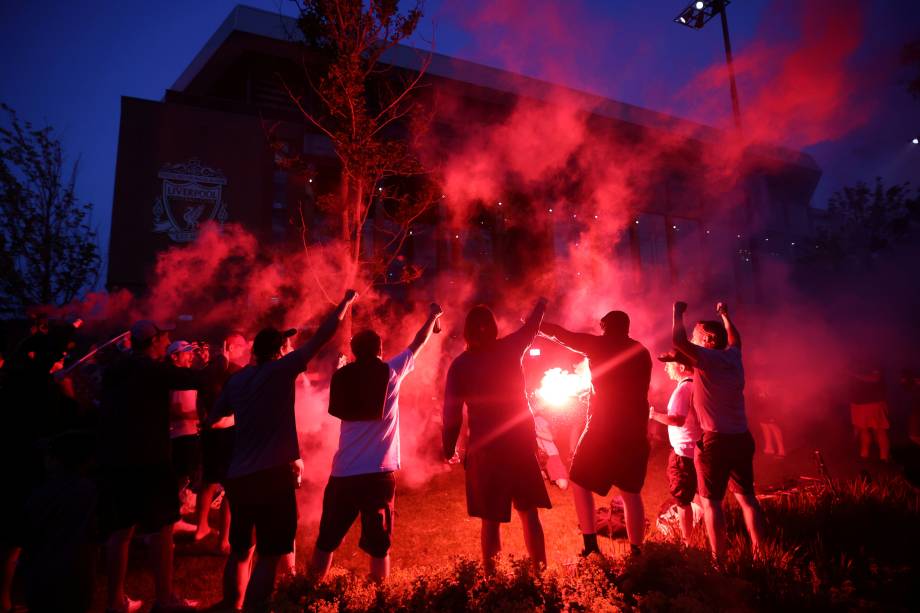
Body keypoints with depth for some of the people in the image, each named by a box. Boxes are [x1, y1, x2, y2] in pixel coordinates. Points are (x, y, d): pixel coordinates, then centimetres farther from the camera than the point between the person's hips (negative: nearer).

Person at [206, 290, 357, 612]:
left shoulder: (236, 379, 8)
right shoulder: (280, 370, -8)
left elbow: (212, 419, 19)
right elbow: (322, 336, -7)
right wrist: (346, 302, 4)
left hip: (238, 476, 7)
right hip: (273, 474, -7)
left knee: (240, 549, 21)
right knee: (269, 555, 2)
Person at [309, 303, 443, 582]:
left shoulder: (341, 376, 4)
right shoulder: (390, 371, -2)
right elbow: (418, 343, 13)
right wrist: (432, 317, 30)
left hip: (343, 473, 3)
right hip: (380, 473, -2)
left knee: (326, 541, 15)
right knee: (379, 546, 8)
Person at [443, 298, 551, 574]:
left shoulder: (459, 365, -5)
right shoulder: (509, 349, -1)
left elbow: (452, 413, -5)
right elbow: (531, 326, 19)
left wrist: (449, 448, 7)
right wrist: (541, 305, 38)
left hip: (485, 449, -2)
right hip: (521, 443, 2)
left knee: (491, 518, 7)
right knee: (529, 512, 14)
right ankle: (539, 569, 19)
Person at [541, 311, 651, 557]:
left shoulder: (602, 345, -4)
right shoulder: (642, 352, 11)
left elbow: (563, 335, 2)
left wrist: (536, 325, 17)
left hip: (604, 429, -5)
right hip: (636, 431, 5)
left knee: (581, 482, 11)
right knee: (631, 491, 14)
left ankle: (590, 543, 4)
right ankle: (636, 551, 14)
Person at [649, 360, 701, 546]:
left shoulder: (683, 388, -20)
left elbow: (678, 419, -31)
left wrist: (653, 414, -21)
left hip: (683, 451, -10)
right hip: (696, 448, 10)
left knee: (682, 500, 1)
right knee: (696, 495, 21)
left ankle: (686, 543, 9)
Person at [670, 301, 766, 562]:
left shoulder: (708, 359, -12)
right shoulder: (733, 356, 7)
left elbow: (678, 340, -27)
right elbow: (734, 337, 31)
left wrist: (678, 312, -11)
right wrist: (724, 314, 44)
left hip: (715, 441, -7)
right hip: (742, 439, 7)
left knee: (710, 502, 1)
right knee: (746, 497, 16)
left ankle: (718, 560, 2)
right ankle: (759, 552, 21)